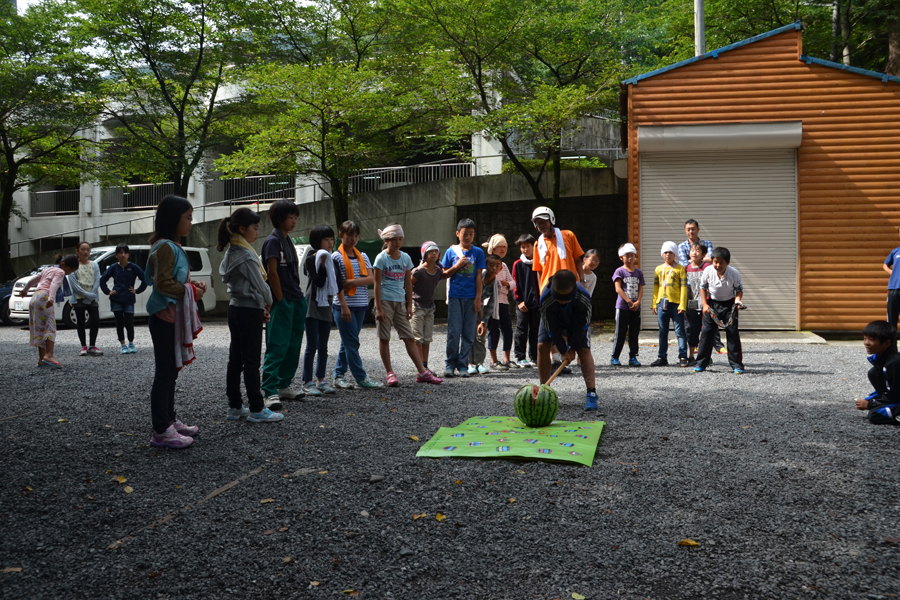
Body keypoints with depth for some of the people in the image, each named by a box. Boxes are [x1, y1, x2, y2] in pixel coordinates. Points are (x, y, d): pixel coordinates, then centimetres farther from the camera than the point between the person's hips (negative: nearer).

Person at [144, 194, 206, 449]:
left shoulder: (173, 246, 17)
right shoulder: (166, 247, -16)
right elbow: (163, 283, -22)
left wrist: (192, 285, 7)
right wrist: (191, 291, -13)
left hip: (173, 316, 11)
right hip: (165, 316, -11)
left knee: (171, 370, 16)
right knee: (165, 372, -7)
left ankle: (169, 420, 27)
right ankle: (161, 432, -2)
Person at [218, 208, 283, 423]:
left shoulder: (230, 253, 11)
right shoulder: (246, 255, -17)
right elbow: (260, 286, -16)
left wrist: (261, 307, 11)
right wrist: (267, 304, 3)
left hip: (235, 309, 9)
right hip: (250, 311, -9)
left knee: (235, 359, 11)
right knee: (251, 361, -4)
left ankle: (235, 407, 17)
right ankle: (257, 410, 2)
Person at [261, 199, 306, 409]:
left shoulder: (287, 240, 17)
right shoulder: (273, 241, -10)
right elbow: (272, 272, -15)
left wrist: (299, 299, 15)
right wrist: (281, 301, -16)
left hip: (296, 301, 9)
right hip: (281, 303, -9)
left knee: (293, 346, 12)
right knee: (277, 346, -12)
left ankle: (284, 385, 21)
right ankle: (270, 392, -14)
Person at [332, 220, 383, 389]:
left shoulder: (363, 256, 13)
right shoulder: (336, 257, -3)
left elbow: (371, 279, 2)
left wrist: (353, 282, -14)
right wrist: (344, 305, -16)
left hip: (360, 305, 6)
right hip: (343, 305, -6)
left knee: (347, 343, 10)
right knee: (352, 343, -4)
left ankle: (339, 376, 17)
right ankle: (361, 378, -1)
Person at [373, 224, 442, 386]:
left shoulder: (405, 258, 7)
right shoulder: (381, 258, -6)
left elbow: (408, 283, 12)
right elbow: (377, 284, -7)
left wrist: (409, 305, 7)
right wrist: (379, 308, -12)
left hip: (400, 302, 4)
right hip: (385, 301, -4)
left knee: (409, 338, 4)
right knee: (384, 338, 1)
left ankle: (422, 372, 5)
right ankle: (390, 374, 7)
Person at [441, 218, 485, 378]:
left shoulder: (478, 252, 5)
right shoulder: (451, 251, 5)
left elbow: (478, 276, 3)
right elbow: (444, 274, 7)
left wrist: (478, 298, -2)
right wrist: (457, 266, -9)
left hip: (471, 297, 1)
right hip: (455, 297, -1)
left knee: (468, 333, 2)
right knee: (454, 331, -2)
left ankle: (463, 365, 10)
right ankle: (450, 363, 9)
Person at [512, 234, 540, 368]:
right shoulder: (517, 264, 2)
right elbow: (515, 284, 1)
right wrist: (519, 301, -7)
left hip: (537, 303, 2)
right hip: (522, 304, -2)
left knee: (535, 331, 7)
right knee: (521, 331, 1)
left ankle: (534, 357, 16)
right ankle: (520, 357, 7)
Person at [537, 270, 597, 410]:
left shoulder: (583, 298, -39)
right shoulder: (546, 299, -40)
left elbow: (580, 326, -24)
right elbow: (552, 328, -27)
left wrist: (573, 347, -17)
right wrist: (563, 350, -21)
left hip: (576, 320, 0)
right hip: (552, 320, 1)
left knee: (584, 349, -16)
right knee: (542, 346, -15)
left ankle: (592, 393, -20)